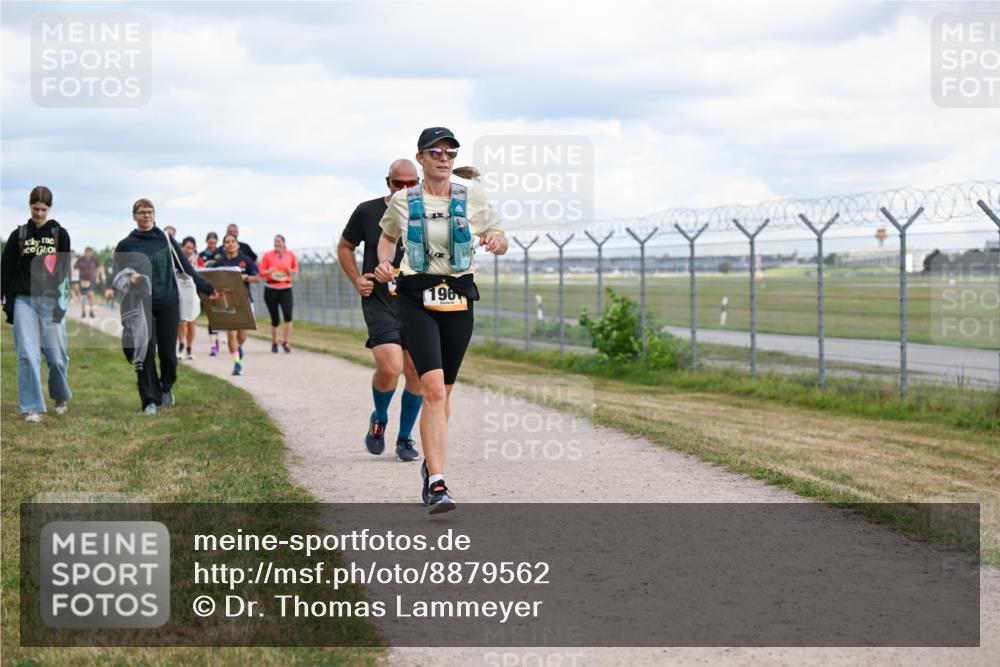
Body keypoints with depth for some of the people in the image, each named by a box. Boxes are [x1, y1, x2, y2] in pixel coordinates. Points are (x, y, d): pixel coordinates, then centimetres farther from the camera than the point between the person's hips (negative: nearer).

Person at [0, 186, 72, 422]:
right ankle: (32, 408, -4)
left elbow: (65, 270, 2)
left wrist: (61, 301, -8)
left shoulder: (60, 234, 6)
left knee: (56, 355, 1)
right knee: (27, 355, -6)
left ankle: (61, 397, 27)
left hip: (51, 301, -1)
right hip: (24, 300, 1)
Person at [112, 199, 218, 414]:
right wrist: (129, 279, -17)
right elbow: (116, 276, 6)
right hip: (142, 306, -1)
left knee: (168, 353, 4)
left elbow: (185, 266, 10)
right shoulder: (126, 245, 3)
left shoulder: (165, 240, 7)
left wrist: (207, 288, 8)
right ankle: (150, 401, 1)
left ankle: (167, 388, 30)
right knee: (146, 354, -6)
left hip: (168, 304, 1)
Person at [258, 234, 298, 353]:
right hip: (271, 289, -1)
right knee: (275, 319, 2)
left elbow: (296, 267, 20)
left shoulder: (290, 255, 5)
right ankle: (274, 343, 23)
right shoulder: (268, 255, 1)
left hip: (286, 288, 1)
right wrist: (269, 271, -17)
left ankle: (285, 342, -3)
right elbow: (261, 271, 3)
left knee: (288, 315, -17)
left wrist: (292, 272, -2)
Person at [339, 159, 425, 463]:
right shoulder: (367, 212, 0)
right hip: (379, 303, -2)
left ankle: (405, 438, 20)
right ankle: (379, 419, 12)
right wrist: (357, 281, 1)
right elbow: (344, 247, 14)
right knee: (390, 368, -19)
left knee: (417, 374, 1)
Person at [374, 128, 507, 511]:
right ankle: (436, 483, -21)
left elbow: (502, 243, 10)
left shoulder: (471, 199, 4)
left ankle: (431, 463, 35)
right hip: (416, 299, -2)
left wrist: (495, 241, -13)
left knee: (443, 391, 11)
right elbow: (388, 237, 22)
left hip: (458, 299, 2)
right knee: (433, 388, -18)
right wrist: (384, 264, 3)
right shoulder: (403, 202, 3)